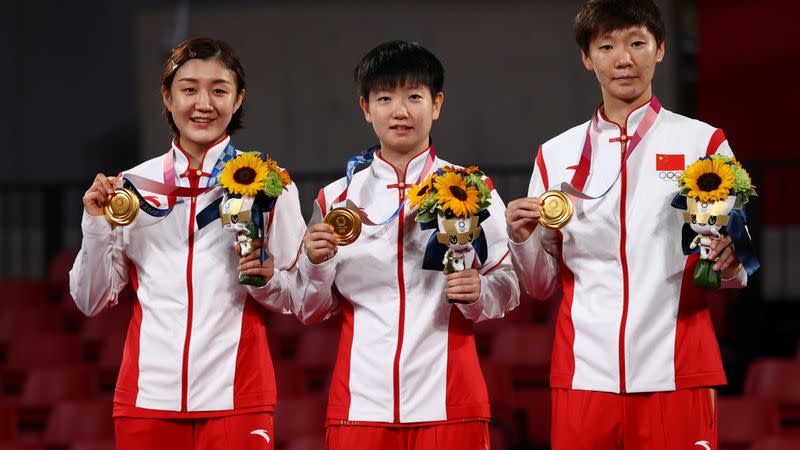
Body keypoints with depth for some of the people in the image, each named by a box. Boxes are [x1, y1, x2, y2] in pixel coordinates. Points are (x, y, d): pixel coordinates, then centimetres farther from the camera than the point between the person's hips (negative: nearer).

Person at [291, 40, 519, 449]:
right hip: (361, 402, 1)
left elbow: (508, 289, 5)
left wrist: (478, 293, -16)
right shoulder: (336, 198, 8)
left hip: (447, 402, -1)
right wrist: (315, 263, -8)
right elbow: (312, 311, 11)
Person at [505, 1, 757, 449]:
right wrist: (524, 240, -6)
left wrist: (728, 263, -16)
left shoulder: (702, 143, 5)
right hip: (584, 373, 2)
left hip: (675, 374, -2)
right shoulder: (557, 155, 11)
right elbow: (544, 285, 14)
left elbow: (737, 274, 6)